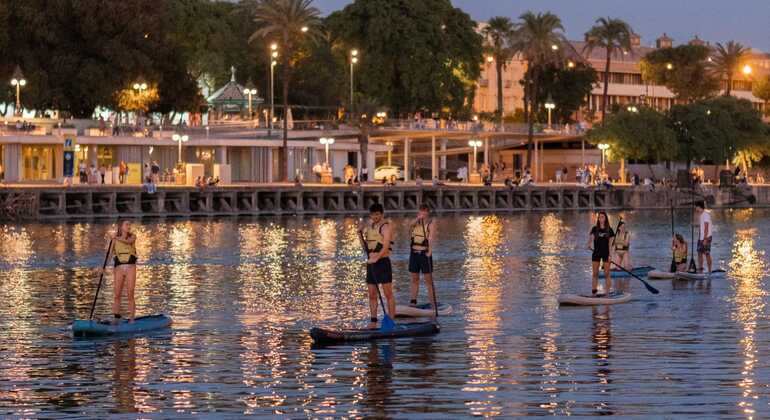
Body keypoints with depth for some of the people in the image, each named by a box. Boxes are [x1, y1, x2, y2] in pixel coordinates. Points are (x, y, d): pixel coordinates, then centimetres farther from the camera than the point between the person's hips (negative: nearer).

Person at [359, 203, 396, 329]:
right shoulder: (369, 225, 16)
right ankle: (373, 322, 13)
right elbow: (366, 246, 23)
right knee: (372, 295, 8)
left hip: (382, 262, -8)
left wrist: (376, 258, -34)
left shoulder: (385, 227, -9)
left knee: (388, 294, -5)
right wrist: (361, 233, 7)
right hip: (371, 263, 8)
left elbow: (386, 246, -21)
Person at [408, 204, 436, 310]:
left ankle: (432, 303, -6)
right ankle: (412, 302, 13)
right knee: (414, 279, 8)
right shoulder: (415, 222, 13)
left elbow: (431, 238, -18)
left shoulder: (430, 224, -3)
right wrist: (418, 218, -26)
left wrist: (430, 251, -32)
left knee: (428, 279, -5)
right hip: (414, 253, 4)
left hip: (425, 253, -4)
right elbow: (410, 225, -11)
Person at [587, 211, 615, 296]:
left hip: (606, 253, -1)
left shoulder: (609, 230, 1)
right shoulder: (595, 229, 4)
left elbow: (610, 243, 0)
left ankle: (607, 291, 3)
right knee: (595, 273, 3)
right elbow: (591, 238, -6)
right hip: (596, 253, 1)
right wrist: (589, 244, -28)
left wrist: (610, 255, -6)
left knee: (607, 273, 0)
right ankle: (594, 290, 7)